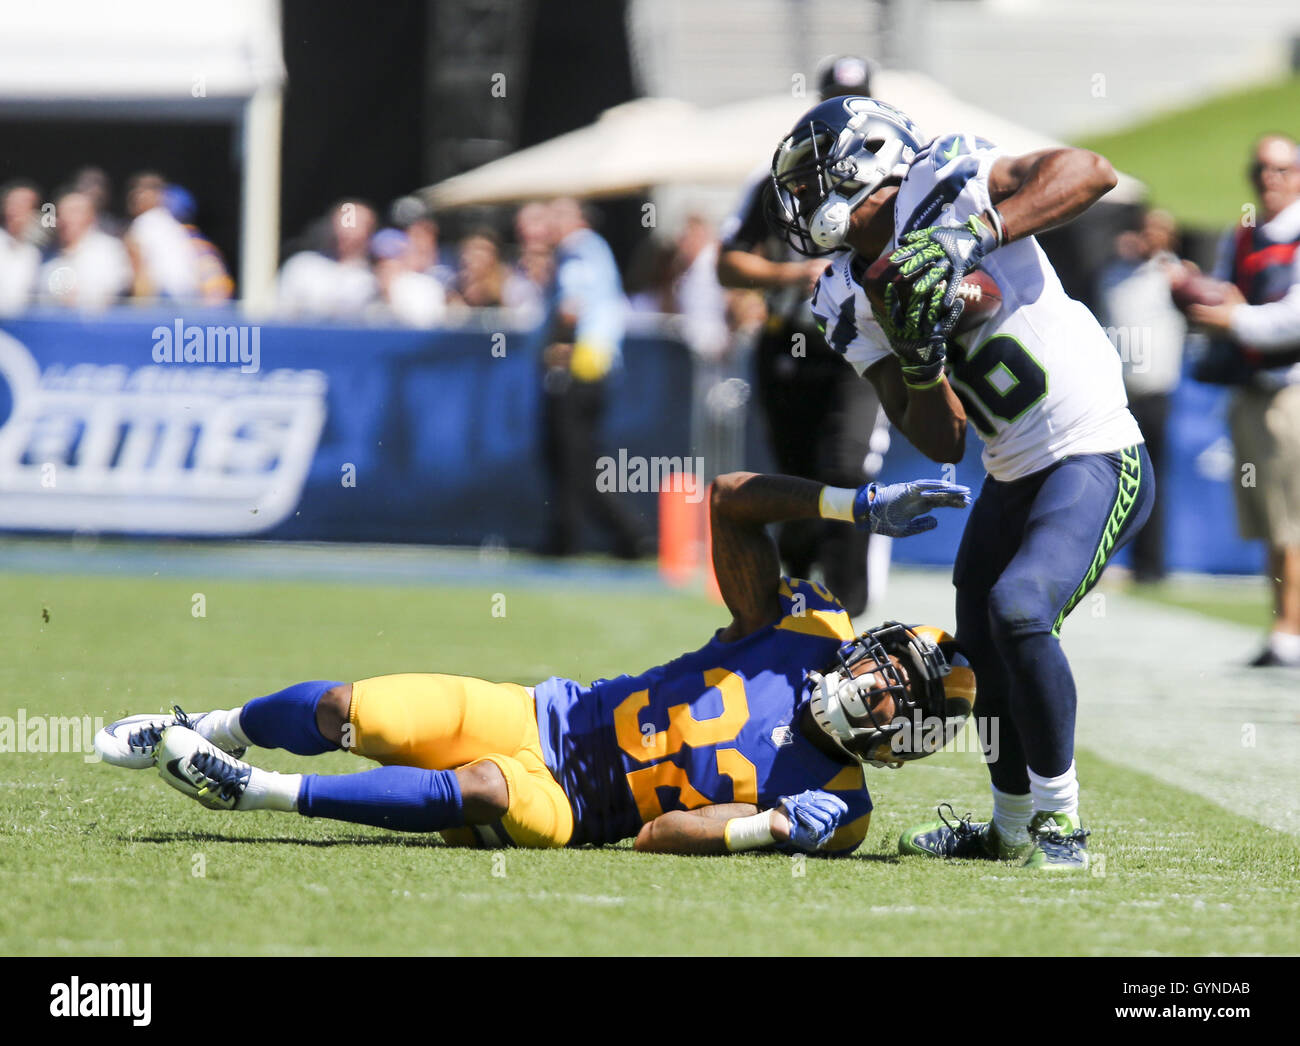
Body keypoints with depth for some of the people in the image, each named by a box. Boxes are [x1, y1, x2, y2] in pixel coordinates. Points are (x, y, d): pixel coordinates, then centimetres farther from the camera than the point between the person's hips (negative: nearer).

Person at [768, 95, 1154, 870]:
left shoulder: (944, 184, -15)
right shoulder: (855, 303, 3)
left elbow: (1090, 172, -28)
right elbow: (941, 443, -1)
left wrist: (975, 234, -34)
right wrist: (920, 359, -20)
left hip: (1095, 463, -9)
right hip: (1013, 479, 9)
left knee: (1019, 609, -25)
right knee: (982, 654, 15)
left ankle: (1061, 820, -9)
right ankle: (1013, 828, 37)